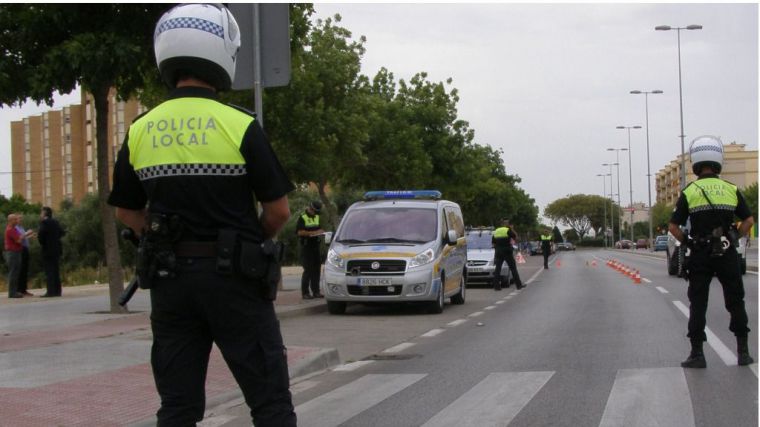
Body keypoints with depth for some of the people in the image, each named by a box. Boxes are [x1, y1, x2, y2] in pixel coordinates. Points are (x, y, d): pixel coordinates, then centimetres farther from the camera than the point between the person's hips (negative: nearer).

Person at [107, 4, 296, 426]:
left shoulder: (140, 131, 2)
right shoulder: (239, 126, -10)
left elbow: (126, 211, 10)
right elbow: (278, 210, -7)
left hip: (169, 279, 4)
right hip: (233, 278, -4)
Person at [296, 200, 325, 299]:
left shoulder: (317, 217, 17)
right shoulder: (303, 218, -8)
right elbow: (300, 232, -16)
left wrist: (320, 232, 1)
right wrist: (313, 233, -23)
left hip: (316, 246, 7)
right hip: (306, 246, -7)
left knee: (317, 269, 8)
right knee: (308, 270, -8)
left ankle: (316, 291, 14)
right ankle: (305, 293, -4)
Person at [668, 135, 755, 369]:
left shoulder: (689, 192, -3)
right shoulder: (732, 190, 2)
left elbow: (673, 227, -5)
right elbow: (749, 220, 2)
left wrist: (688, 242, 7)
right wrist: (734, 237, 9)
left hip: (700, 256, -1)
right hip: (727, 254, 1)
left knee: (698, 304, 4)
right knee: (735, 302, 11)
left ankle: (697, 354, 2)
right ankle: (743, 351, 11)